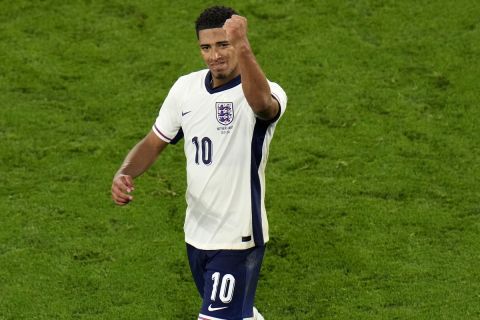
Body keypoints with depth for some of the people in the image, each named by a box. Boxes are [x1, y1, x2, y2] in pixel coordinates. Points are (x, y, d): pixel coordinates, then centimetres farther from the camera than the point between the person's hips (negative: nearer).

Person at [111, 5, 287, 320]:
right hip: (197, 233, 7)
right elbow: (154, 142, 11)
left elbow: (262, 103, -47)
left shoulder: (264, 92, -21)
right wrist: (124, 173, -10)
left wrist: (242, 47, -65)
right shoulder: (186, 88, 1)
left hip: (237, 238, -7)